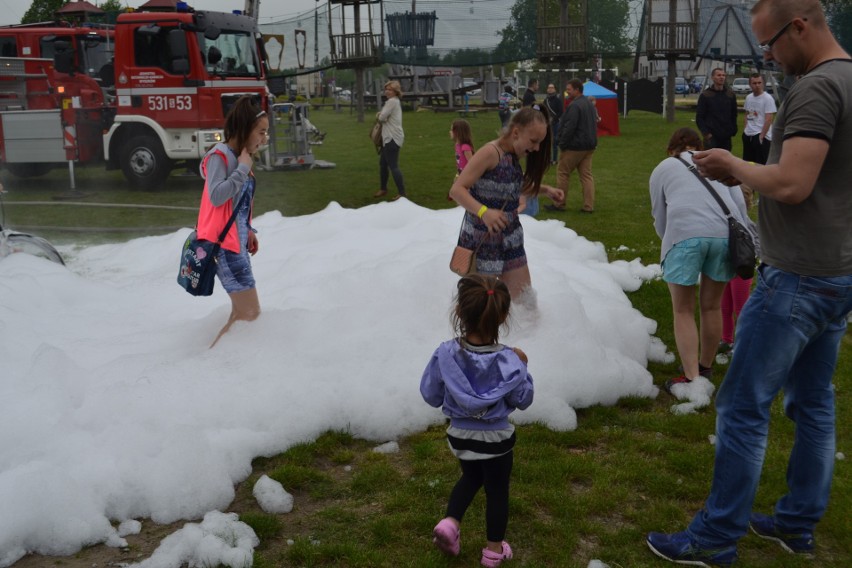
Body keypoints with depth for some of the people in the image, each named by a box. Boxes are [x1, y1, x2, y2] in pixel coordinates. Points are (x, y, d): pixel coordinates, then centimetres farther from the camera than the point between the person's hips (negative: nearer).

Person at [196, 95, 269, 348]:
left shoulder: (238, 156, 13)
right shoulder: (219, 156, -14)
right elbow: (216, 197, -28)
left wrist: (248, 231, 15)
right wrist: (243, 169, -22)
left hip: (237, 241, 10)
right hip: (223, 243, -10)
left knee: (243, 312, 15)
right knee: (249, 313, -10)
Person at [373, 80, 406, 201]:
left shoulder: (392, 101, -14)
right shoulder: (396, 101, 19)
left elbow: (382, 117, -18)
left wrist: (378, 115, 4)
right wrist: (380, 115, 1)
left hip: (392, 138, -11)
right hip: (389, 137, 11)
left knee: (393, 166, -11)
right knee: (383, 164, 19)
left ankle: (402, 193, -10)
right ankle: (383, 189, 32)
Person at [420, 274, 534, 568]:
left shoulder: (445, 354, -19)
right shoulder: (508, 360, -23)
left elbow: (430, 396, -8)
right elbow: (523, 400, -10)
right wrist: (522, 368, 3)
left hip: (460, 435, 2)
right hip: (496, 439, -2)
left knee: (471, 477, 30)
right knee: (497, 489, 19)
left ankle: (450, 522, 13)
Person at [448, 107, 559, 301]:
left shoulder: (513, 156, 6)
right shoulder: (490, 152, -19)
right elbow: (456, 190, -25)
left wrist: (546, 190, 15)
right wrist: (483, 212, -40)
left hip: (510, 239, 8)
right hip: (482, 240, -8)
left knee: (524, 300, 8)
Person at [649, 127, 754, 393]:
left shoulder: (662, 169, 24)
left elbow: (660, 218, 23)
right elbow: (740, 205, 16)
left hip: (684, 234, -3)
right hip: (727, 232, 3)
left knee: (683, 311, 7)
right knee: (711, 306, 18)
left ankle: (692, 379, 0)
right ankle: (705, 367, 32)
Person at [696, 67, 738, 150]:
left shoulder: (730, 94, 9)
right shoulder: (705, 95, -1)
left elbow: (734, 115, 14)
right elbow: (699, 117, -2)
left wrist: (733, 131, 5)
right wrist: (706, 132, -12)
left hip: (726, 137, 4)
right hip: (711, 137, -4)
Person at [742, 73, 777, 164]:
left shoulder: (767, 98, -12)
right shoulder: (748, 97, 10)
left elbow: (768, 120, -15)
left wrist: (761, 136, -18)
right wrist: (744, 130, 12)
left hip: (761, 136, -7)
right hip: (748, 135, 8)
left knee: (761, 164, -6)